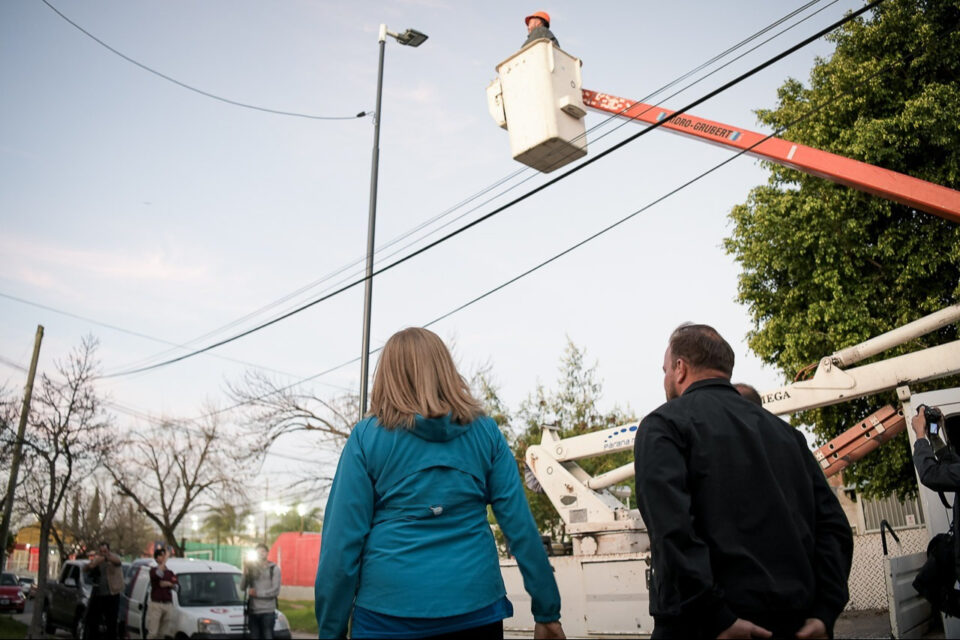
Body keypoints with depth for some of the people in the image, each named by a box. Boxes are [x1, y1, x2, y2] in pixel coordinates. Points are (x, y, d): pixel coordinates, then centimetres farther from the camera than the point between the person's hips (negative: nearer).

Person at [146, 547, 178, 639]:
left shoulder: (170, 572, 17)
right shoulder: (153, 570, 3)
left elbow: (175, 585, 8)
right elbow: (158, 574, -20)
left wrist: (167, 583, -8)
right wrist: (164, 561, -17)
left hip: (168, 604, 4)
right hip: (155, 604, -4)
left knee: (165, 633, 5)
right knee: (153, 632, -8)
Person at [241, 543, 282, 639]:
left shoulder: (274, 569, 1)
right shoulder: (252, 568, 12)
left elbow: (275, 591, -6)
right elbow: (242, 587, 4)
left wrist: (257, 593, -7)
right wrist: (246, 573, -11)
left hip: (268, 611, -3)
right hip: (253, 611, 3)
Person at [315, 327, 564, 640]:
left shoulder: (367, 436, -3)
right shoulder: (485, 431, 2)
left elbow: (343, 539, -5)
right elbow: (520, 524, 0)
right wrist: (546, 611, 6)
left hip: (389, 611, -1)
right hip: (475, 606, 2)